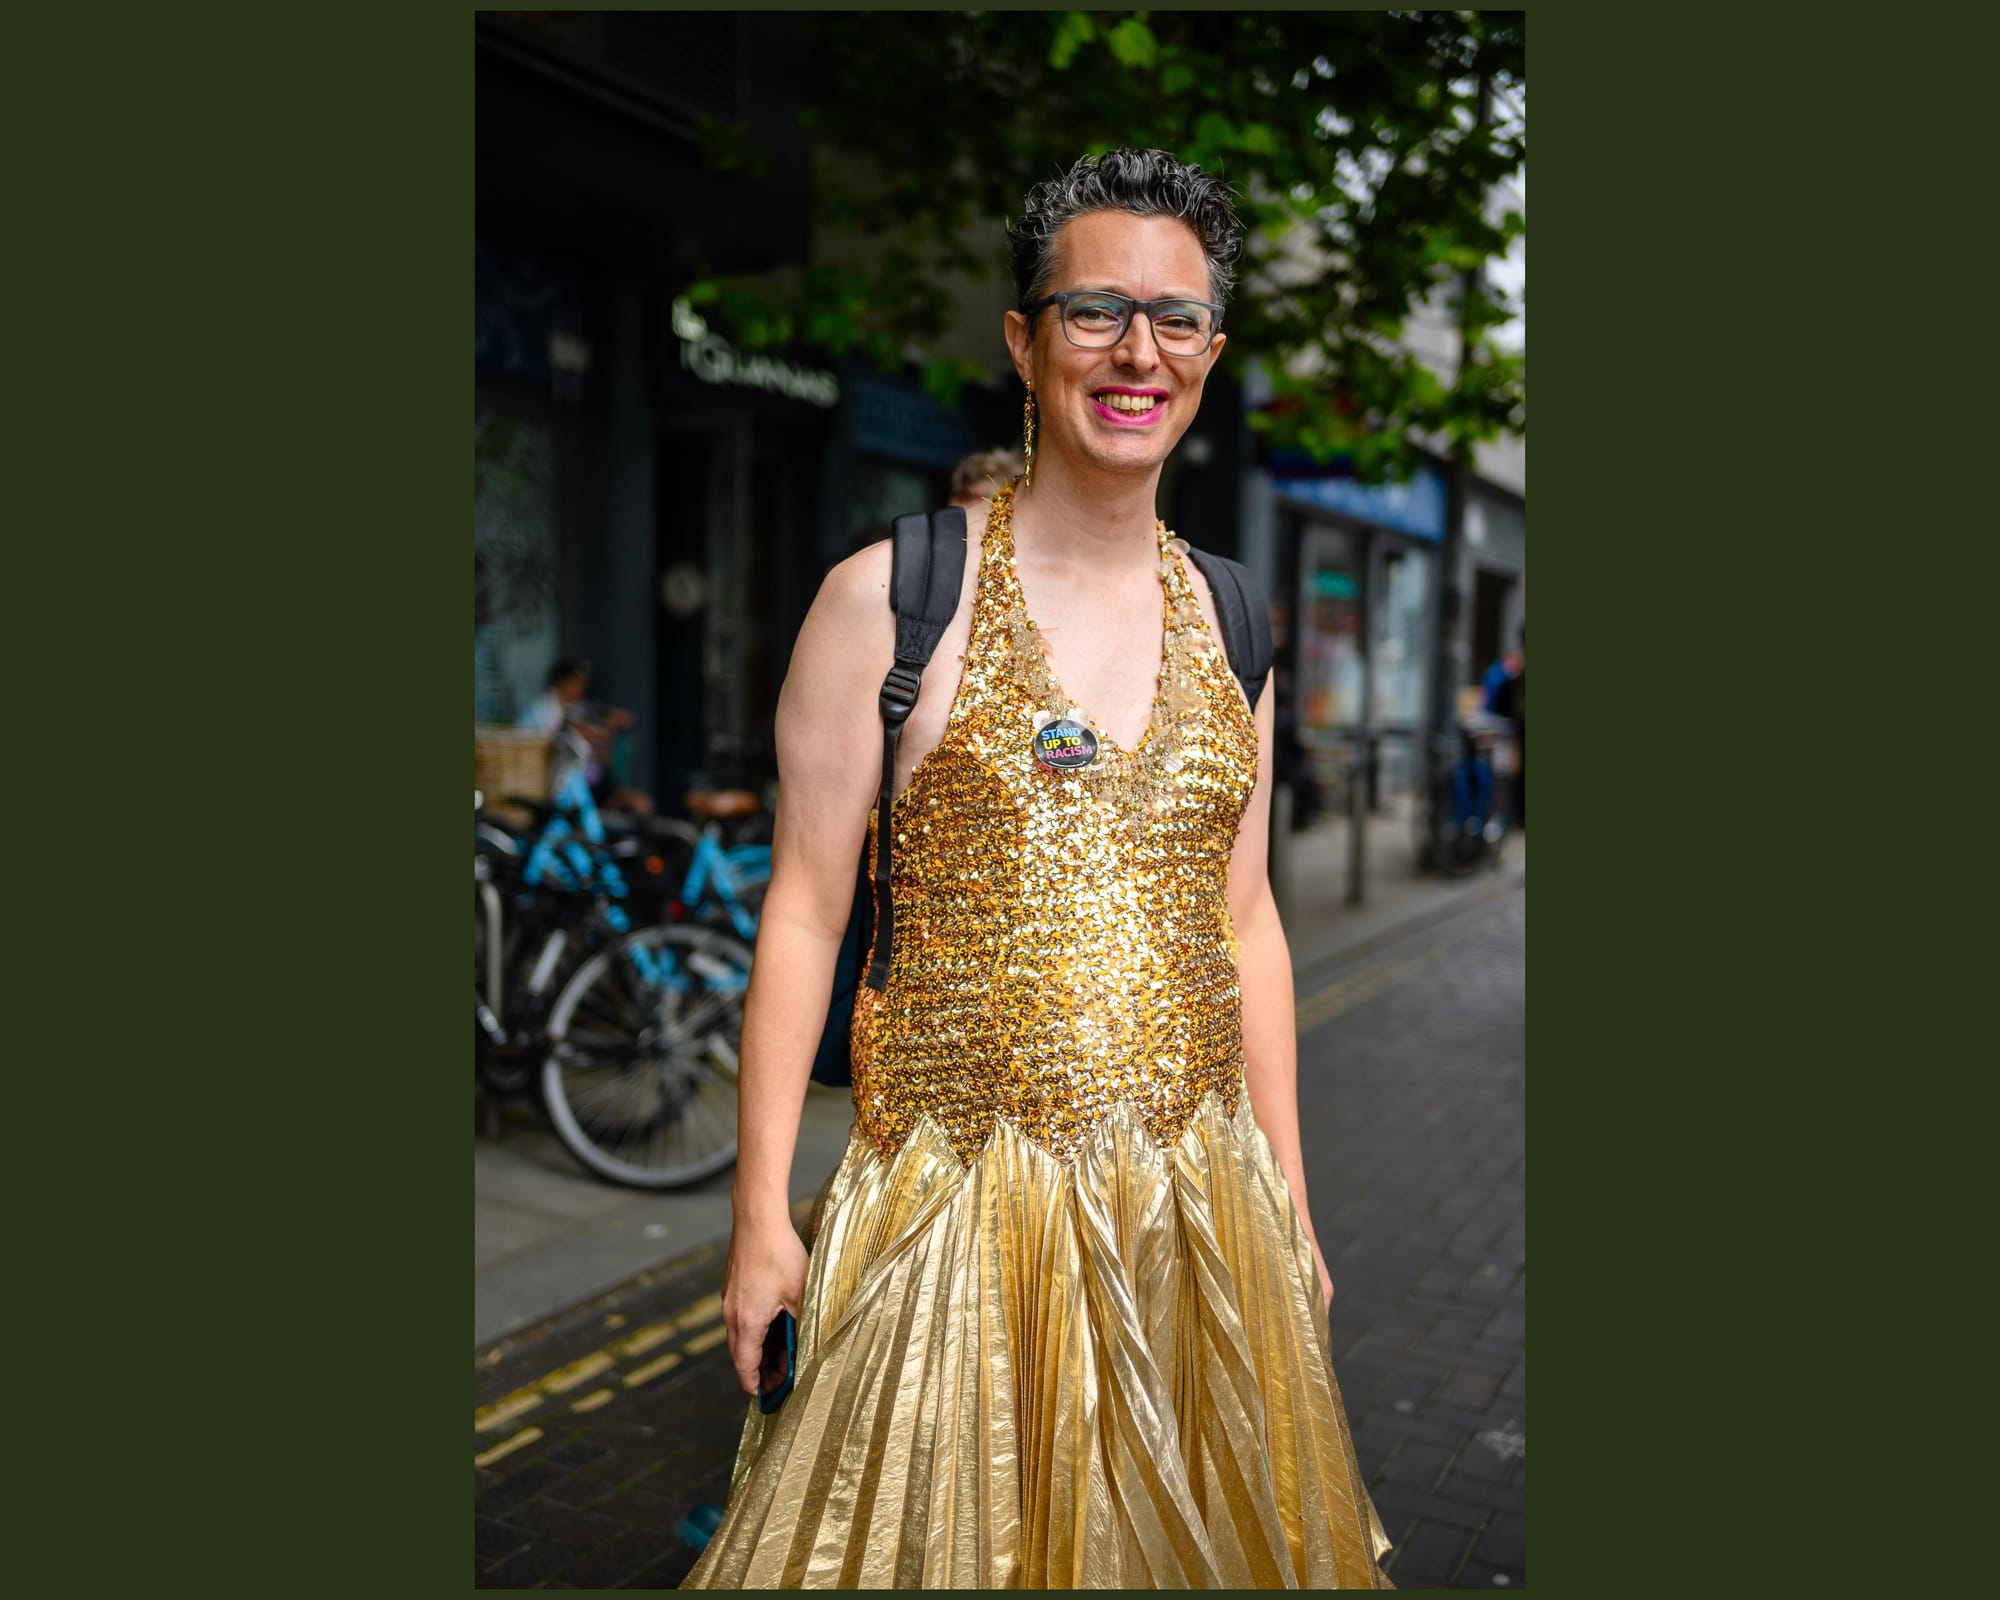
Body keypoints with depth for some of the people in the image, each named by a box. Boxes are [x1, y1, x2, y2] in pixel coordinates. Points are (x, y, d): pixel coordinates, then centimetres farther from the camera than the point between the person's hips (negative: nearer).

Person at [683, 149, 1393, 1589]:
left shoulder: (1224, 613, 6)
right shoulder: (888, 597, -8)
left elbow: (1246, 919, 10)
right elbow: (804, 913, -6)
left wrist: (1289, 1197, 12)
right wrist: (761, 1214, -7)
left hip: (1200, 1200, 5)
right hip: (967, 1190, -4)